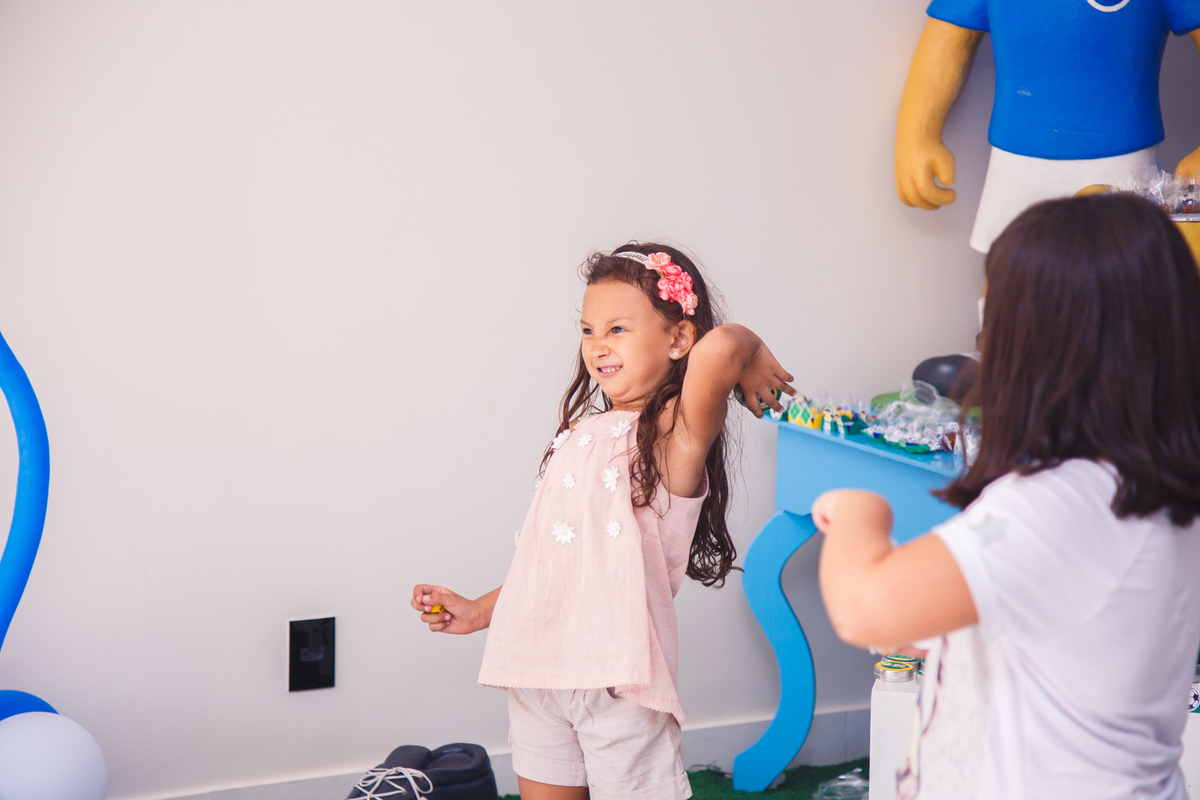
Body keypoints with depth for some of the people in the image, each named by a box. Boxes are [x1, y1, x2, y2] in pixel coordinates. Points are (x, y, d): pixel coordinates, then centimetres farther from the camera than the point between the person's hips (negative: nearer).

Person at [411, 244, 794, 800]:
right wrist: (480, 611, 21)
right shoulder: (584, 432, 15)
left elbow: (720, 346, -32)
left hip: (617, 675, -7)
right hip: (537, 669, 7)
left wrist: (750, 359, -11)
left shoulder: (676, 431, -9)